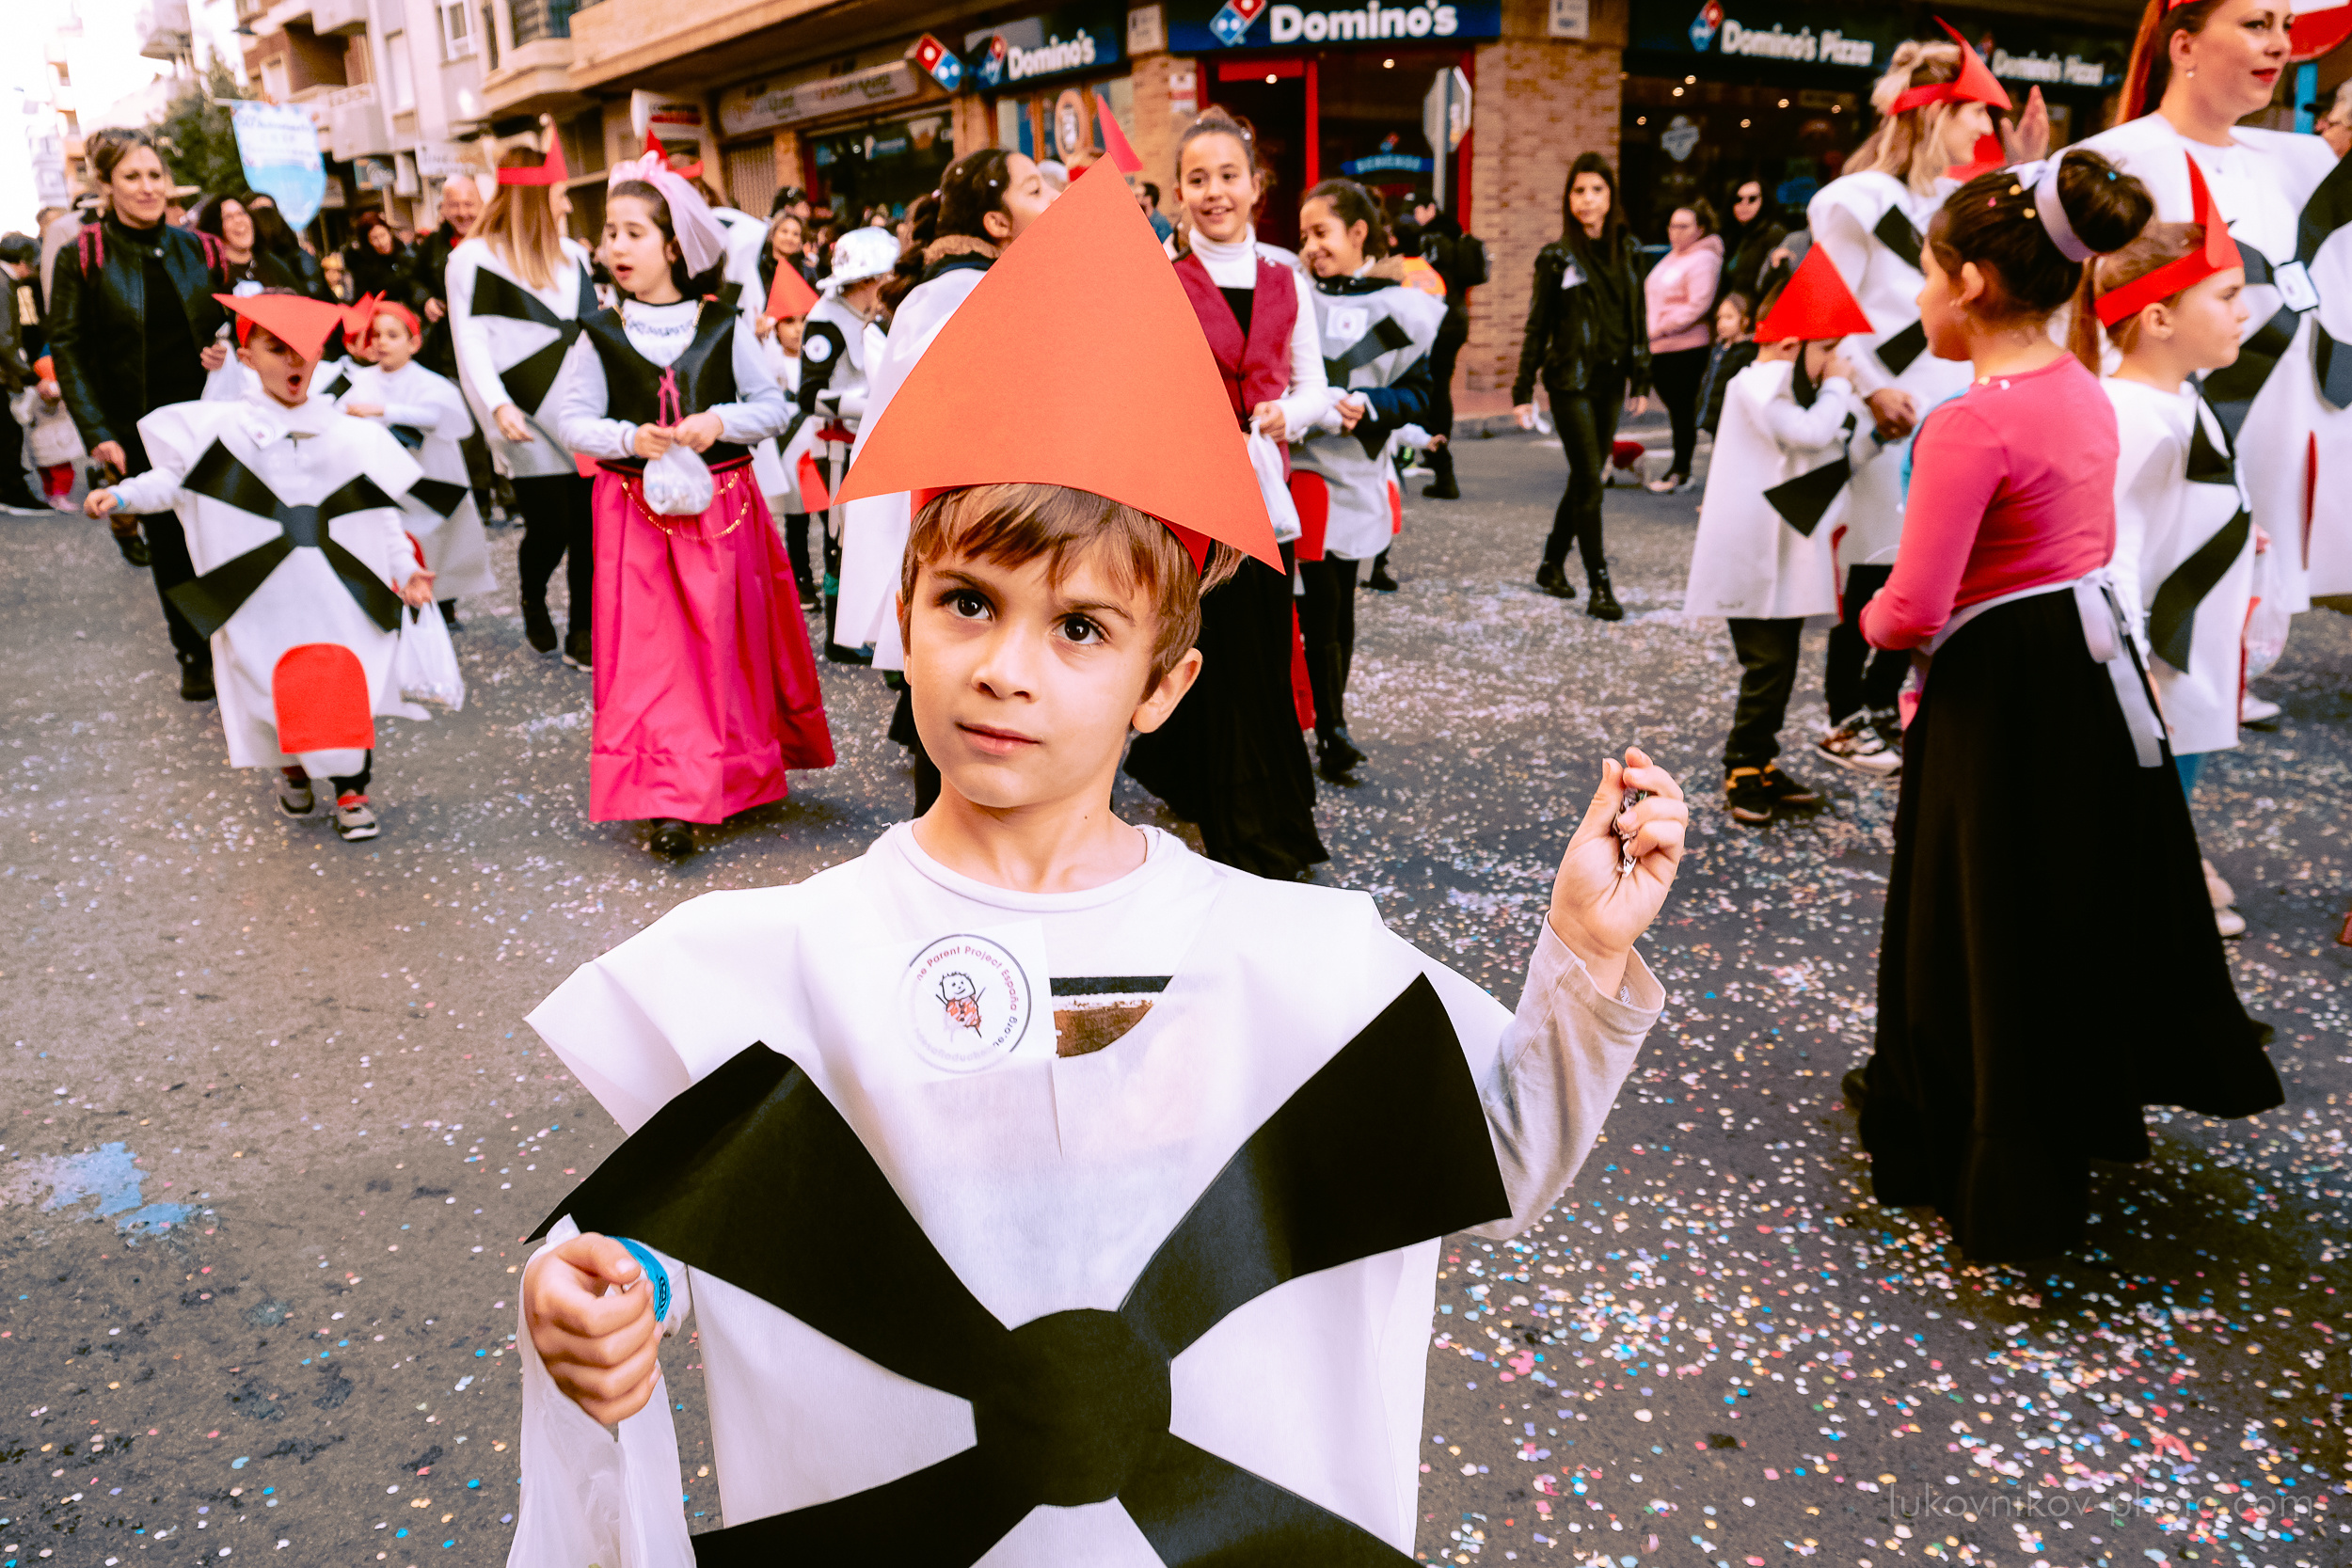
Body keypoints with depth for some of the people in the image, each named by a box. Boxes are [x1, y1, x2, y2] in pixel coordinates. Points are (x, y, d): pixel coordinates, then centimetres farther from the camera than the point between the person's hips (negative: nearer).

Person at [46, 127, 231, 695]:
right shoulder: (82, 258, -3)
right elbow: (67, 350, -4)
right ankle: (194, 657, 21)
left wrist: (228, 351, -6)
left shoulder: (196, 250, 6)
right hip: (139, 431, -1)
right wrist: (98, 434, -13)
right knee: (169, 547, 7)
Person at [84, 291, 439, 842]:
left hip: (340, 592, 0)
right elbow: (174, 479, 6)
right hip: (262, 593, 0)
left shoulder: (352, 435, 5)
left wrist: (405, 570, 1)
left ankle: (352, 789, 7)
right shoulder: (221, 428, 3)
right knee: (278, 684, 0)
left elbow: (383, 512, 7)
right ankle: (293, 769, 28)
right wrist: (122, 495, -11)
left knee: (346, 684, -7)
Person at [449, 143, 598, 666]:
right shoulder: (475, 259, -2)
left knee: (589, 524, 1)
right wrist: (498, 406, -21)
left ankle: (582, 635, 11)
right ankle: (533, 602, 26)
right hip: (531, 420, -5)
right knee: (550, 525, -6)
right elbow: (472, 343, -7)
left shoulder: (571, 254, 16)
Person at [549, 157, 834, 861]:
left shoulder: (724, 326, 2)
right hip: (636, 512, 0)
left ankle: (734, 774, 25)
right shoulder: (600, 336, 3)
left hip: (721, 507, 0)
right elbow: (572, 420, 3)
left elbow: (772, 405, 4)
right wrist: (630, 438, -15)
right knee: (648, 652, -4)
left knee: (727, 646, 7)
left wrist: (720, 422, -15)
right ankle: (666, 801, -2)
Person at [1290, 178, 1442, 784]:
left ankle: (1329, 727, 22)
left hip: (1359, 476, 1)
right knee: (1319, 602, -6)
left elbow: (1420, 396, 0)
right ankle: (1331, 732, 4)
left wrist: (1366, 406, -16)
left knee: (1339, 603, 10)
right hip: (1303, 466, -1)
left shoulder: (1402, 308, 2)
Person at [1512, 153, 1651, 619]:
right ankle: (1599, 586, -6)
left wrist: (1641, 381, 11)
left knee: (1585, 478, 9)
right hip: (1571, 381, -5)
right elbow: (1537, 328, -2)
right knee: (1589, 481, -9)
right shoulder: (1557, 257, -3)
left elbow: (1636, 321, 13)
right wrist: (1523, 391, -5)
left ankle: (1552, 563, 24)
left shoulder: (1626, 251, 9)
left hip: (1611, 381, 5)